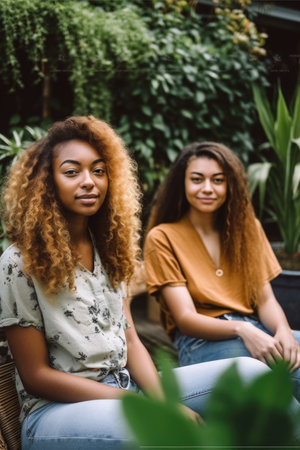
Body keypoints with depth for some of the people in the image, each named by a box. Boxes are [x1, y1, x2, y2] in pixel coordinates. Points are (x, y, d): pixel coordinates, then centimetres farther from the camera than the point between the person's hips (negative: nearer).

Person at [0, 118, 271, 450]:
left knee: (251, 372, -9)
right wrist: (141, 406, -17)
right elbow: (35, 375, -11)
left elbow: (130, 341, 8)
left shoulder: (106, 249, 11)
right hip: (56, 408, -6)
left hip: (124, 387, 7)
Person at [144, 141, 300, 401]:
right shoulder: (162, 238, 2)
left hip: (257, 333, 4)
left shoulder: (246, 227, 18)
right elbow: (185, 318, -6)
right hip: (202, 340, -4)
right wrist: (242, 329, -23)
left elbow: (266, 299, 11)